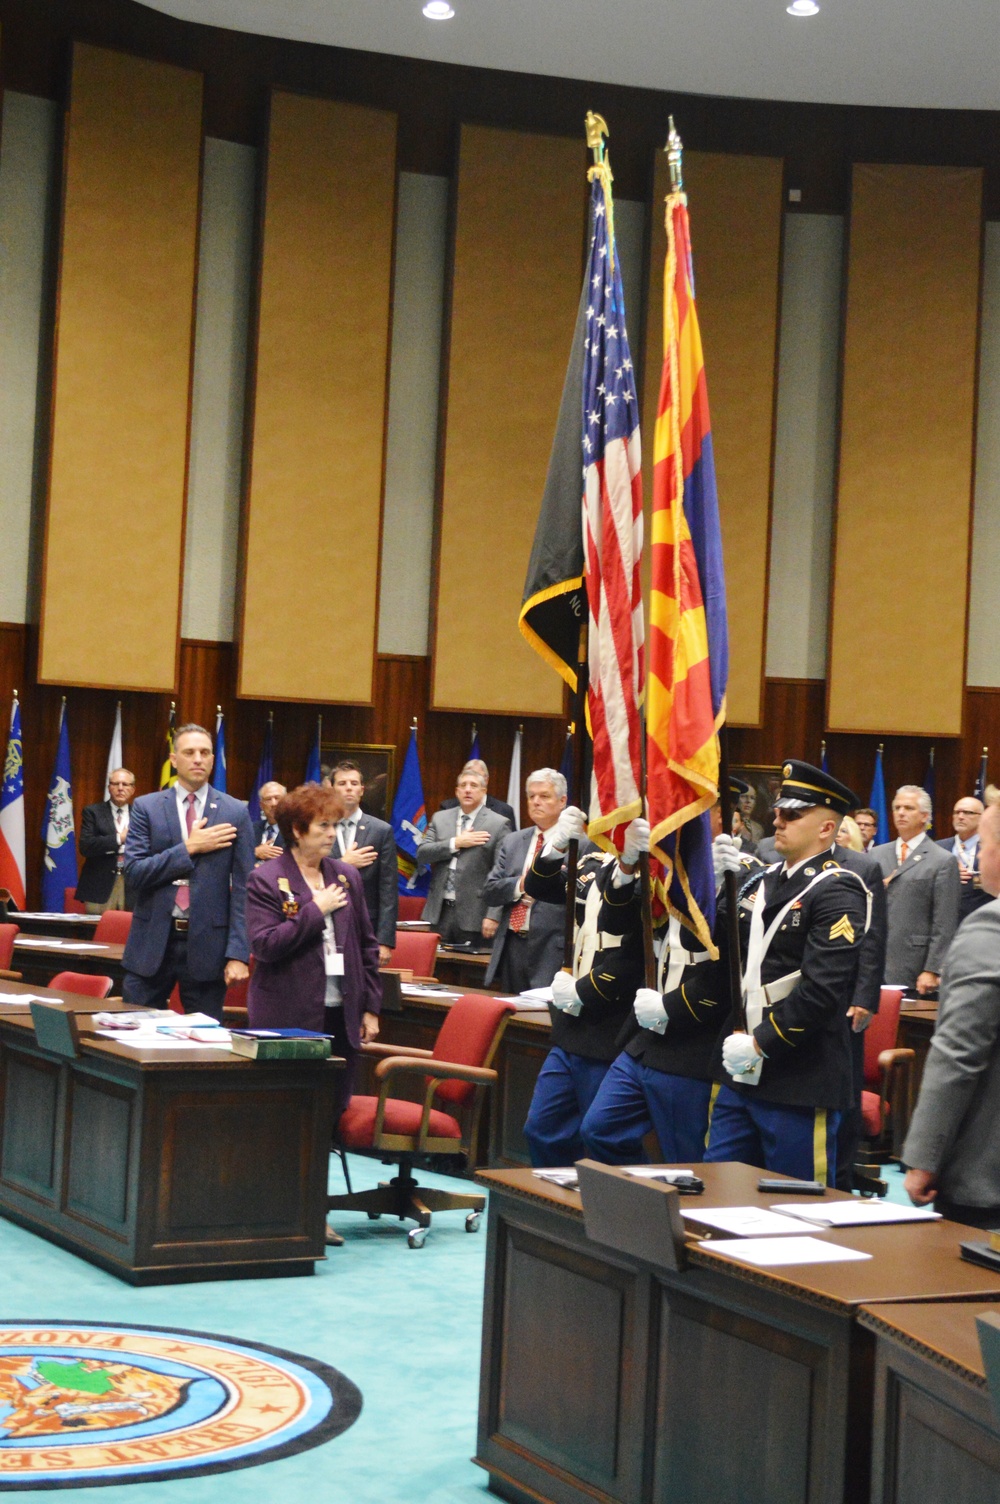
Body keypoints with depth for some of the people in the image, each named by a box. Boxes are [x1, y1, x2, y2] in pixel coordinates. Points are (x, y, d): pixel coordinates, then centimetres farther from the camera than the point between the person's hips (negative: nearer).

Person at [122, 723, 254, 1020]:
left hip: (207, 944, -1)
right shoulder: (146, 807, 4)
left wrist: (238, 954, -7)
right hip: (153, 943, 1)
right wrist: (189, 848, -12)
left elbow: (243, 889, 0)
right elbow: (133, 873, -6)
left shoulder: (235, 813, 3)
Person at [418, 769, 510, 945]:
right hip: (440, 911, 4)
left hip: (474, 913, -4)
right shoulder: (440, 818, 13)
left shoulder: (499, 825, -1)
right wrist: (455, 843, -9)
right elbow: (422, 854, 3)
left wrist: (494, 916, -12)